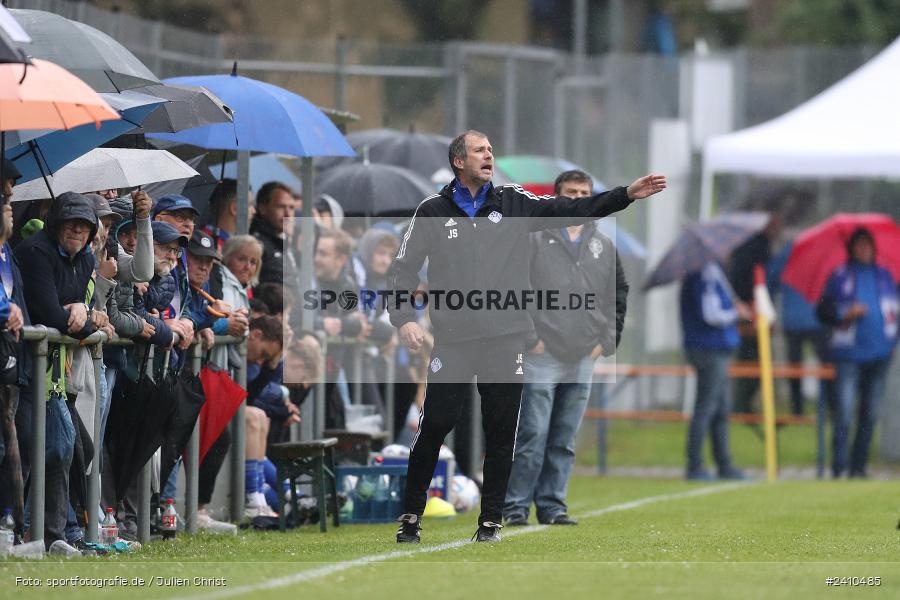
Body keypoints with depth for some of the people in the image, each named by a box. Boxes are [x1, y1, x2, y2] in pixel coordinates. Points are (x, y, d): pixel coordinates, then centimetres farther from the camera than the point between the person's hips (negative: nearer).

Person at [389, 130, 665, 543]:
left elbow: (572, 210, 2)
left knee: (501, 433, 3)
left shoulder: (513, 204, 8)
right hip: (452, 339, -2)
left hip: (505, 338, 2)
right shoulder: (433, 211, 4)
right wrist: (404, 319, -6)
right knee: (435, 426, -3)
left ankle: (491, 521, 12)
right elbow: (403, 268, 7)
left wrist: (627, 195, -9)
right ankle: (410, 516, 9)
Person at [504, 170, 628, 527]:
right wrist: (527, 336, -9)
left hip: (583, 360, 5)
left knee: (565, 441, 7)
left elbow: (619, 295, 21)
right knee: (532, 436, -7)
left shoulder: (604, 248, 14)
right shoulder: (532, 241, -2)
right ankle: (515, 505, -4)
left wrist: (607, 340, 10)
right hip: (541, 358, -5)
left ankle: (552, 504, 12)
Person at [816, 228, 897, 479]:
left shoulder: (884, 276, 12)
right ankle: (839, 468, -10)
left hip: (879, 353, 4)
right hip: (849, 354, -4)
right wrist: (845, 316, -13)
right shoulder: (840, 277, 4)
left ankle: (858, 466, 13)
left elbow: (895, 305, 24)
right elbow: (823, 312, 4)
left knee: (870, 414, 6)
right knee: (844, 413, -13)